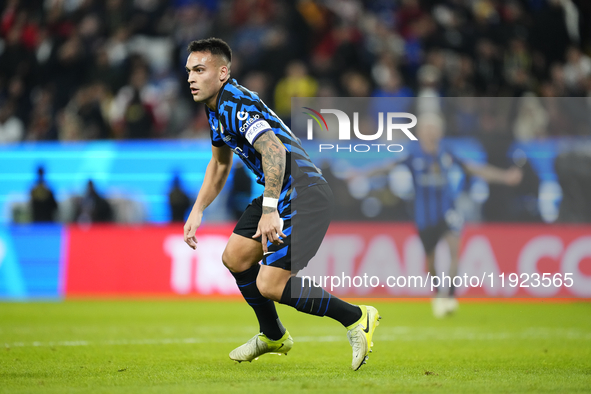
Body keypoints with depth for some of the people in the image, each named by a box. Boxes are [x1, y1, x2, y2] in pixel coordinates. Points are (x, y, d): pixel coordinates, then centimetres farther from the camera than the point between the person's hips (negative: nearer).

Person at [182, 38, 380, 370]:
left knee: (269, 286, -14)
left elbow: (274, 150, -33)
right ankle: (273, 336, 34)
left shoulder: (236, 104, -18)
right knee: (235, 257, 16)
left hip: (305, 196, -10)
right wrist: (197, 211, 24)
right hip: (281, 196, 10)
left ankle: (357, 318, -4)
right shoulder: (216, 108, 15)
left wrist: (270, 211, -39)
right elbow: (220, 163, 30)